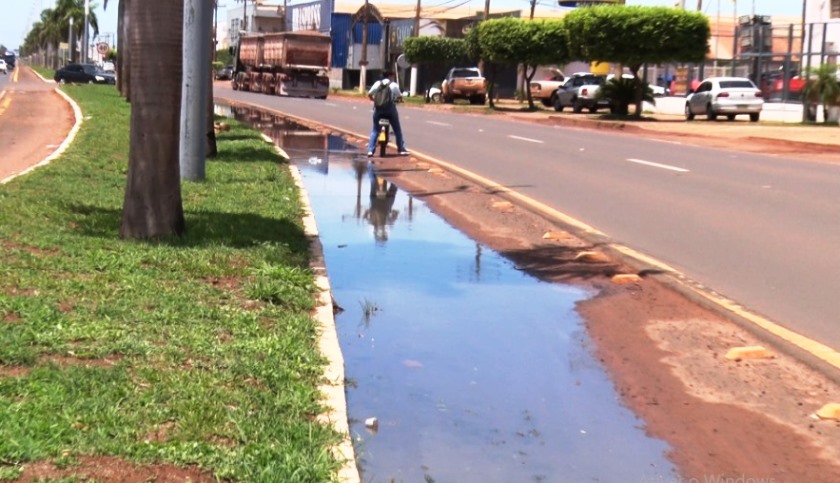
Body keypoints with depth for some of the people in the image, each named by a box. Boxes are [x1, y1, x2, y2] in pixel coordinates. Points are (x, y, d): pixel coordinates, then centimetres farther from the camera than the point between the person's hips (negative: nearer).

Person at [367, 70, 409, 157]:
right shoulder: (394, 85, -1)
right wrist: (396, 99, 21)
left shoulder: (378, 83, 4)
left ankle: (370, 150, 0)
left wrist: (374, 100, 19)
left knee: (375, 130, 10)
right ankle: (401, 149, 14)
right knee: (397, 130, 13)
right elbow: (400, 97, -1)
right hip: (390, 108, -2)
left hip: (378, 108, 2)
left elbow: (369, 94, 0)